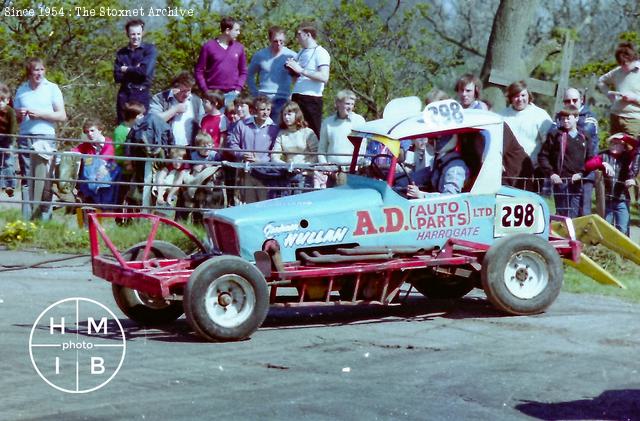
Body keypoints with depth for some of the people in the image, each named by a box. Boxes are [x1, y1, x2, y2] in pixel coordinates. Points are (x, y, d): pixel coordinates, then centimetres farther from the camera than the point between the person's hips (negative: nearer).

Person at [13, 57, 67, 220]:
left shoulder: (52, 88, 7)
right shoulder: (21, 90, 16)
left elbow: (62, 116, 1)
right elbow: (15, 118, 23)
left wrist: (40, 114, -8)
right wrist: (18, 115, 0)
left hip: (45, 138, -3)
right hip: (25, 138, 3)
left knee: (44, 180, -7)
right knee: (26, 180, -1)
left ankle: (45, 218, -6)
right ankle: (26, 218, 0)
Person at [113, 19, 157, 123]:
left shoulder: (150, 49, 0)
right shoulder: (121, 53, 10)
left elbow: (145, 71, -15)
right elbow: (117, 77, 1)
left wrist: (127, 69, -2)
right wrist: (136, 71, -10)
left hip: (142, 95, -4)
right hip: (124, 95, 4)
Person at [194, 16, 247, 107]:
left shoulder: (239, 47, 9)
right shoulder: (209, 46, 0)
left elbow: (243, 72, 14)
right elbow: (199, 71, 1)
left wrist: (238, 89, 0)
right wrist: (205, 91, -7)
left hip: (232, 94, 2)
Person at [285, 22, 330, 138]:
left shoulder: (320, 53, -6)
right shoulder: (301, 53, 18)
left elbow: (324, 77, -19)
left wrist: (301, 70, -19)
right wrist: (293, 71, 5)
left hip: (312, 99, -7)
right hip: (296, 97, 7)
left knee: (313, 135, -7)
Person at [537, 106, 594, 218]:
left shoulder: (584, 137, 12)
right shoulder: (555, 134, 3)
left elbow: (590, 159, 12)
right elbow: (543, 156, 3)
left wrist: (581, 173, -4)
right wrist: (550, 173, -7)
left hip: (578, 183, 3)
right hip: (561, 181, -3)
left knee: (575, 215, -1)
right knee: (564, 216, -3)